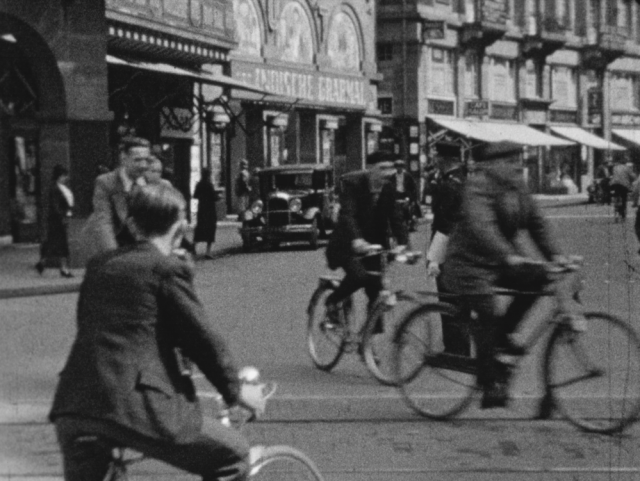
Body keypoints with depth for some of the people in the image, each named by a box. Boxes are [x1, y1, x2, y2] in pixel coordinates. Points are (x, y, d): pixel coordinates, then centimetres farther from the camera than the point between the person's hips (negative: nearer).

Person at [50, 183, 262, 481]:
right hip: (137, 406, -7)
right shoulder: (169, 268, 0)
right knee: (232, 456, 10)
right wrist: (234, 390, 14)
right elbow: (202, 337, 0)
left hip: (74, 405, 7)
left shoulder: (99, 265, 19)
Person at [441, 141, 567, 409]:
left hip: (502, 262, 8)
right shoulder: (478, 185, -19)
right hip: (471, 264, -8)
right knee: (488, 316, -18)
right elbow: (480, 225, -34)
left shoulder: (516, 186, 8)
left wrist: (554, 254, -6)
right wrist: (507, 256, -46)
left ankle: (503, 334, 2)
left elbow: (536, 222, 8)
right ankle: (490, 385, -9)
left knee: (538, 277, -13)